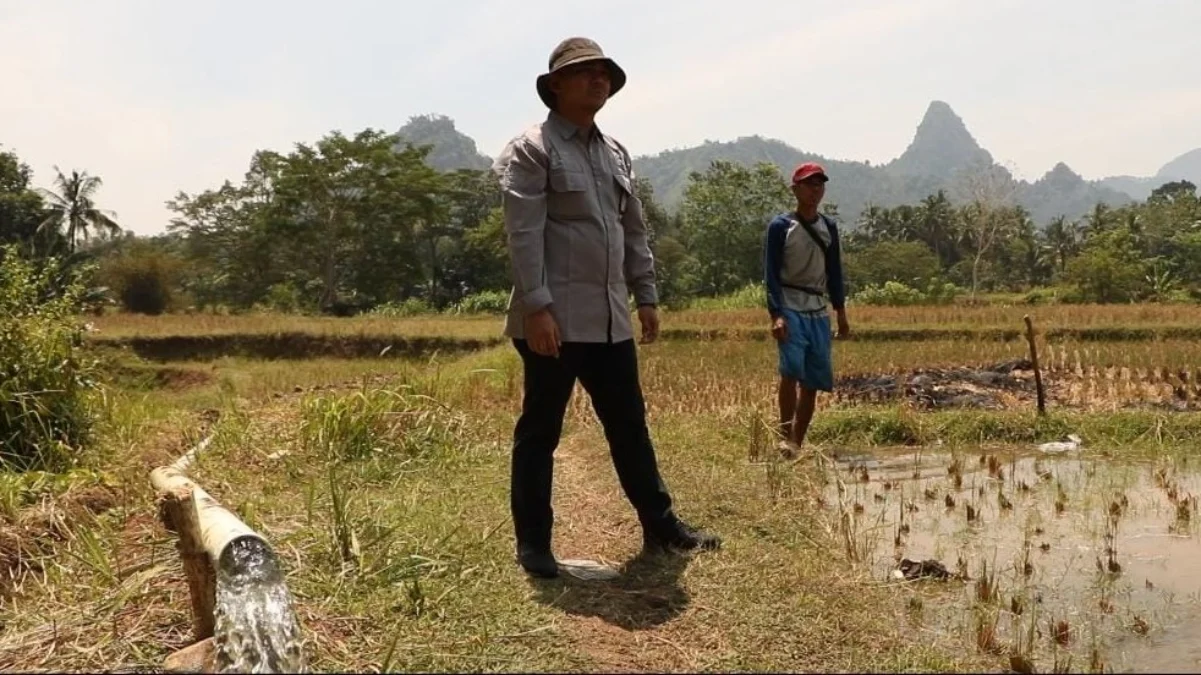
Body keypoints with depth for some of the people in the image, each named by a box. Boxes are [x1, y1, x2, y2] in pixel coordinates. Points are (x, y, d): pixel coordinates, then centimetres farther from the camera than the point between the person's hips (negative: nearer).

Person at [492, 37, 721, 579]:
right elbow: (524, 235, -14)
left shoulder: (615, 152, 17)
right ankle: (533, 543, 14)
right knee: (540, 431, 3)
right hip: (555, 319, -7)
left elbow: (634, 230, 20)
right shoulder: (532, 149, -6)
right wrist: (536, 307, -21)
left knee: (629, 425, 14)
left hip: (609, 318, 7)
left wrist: (646, 296, 16)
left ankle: (660, 525, 25)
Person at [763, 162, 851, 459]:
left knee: (814, 379, 4)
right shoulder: (780, 226, -4)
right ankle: (785, 433, -16)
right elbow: (771, 275, -9)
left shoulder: (829, 227, 11)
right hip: (790, 310, -5)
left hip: (819, 313, 6)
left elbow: (834, 272, 16)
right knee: (792, 368, -25)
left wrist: (841, 314, 12)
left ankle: (797, 443, 13)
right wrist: (776, 315, -19)